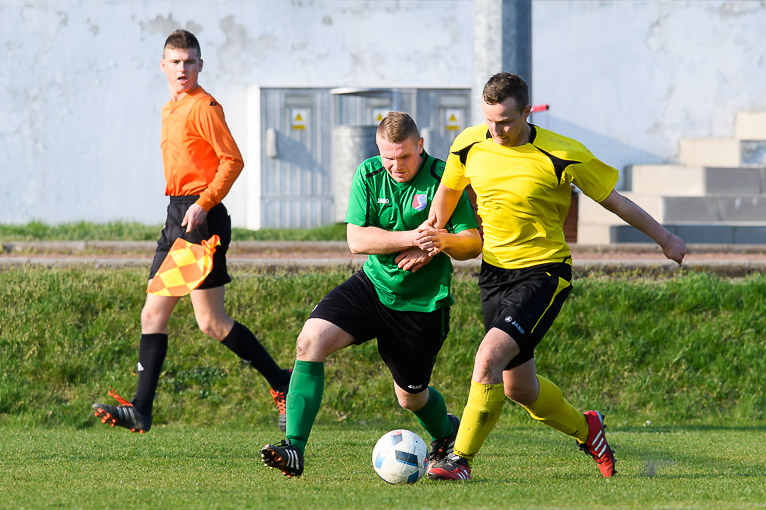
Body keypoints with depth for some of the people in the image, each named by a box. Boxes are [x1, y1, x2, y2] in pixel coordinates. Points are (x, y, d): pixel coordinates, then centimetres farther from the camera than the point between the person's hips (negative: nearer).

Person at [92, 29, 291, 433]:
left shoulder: (204, 107, -11)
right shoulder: (170, 110, 18)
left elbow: (232, 161, -16)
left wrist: (204, 204, -22)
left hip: (200, 216, -10)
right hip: (178, 215, 10)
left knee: (211, 322, -9)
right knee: (153, 314, 6)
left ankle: (282, 384, 2)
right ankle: (140, 410, 5)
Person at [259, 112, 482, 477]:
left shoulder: (443, 179, -13)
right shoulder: (369, 174, -4)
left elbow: (473, 243, -11)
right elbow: (356, 239, -11)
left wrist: (442, 243, -32)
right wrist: (410, 238, -25)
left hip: (422, 302, -3)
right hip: (373, 284, 3)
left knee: (410, 396, 9)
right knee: (310, 341, -20)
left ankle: (447, 434, 46)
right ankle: (294, 449, -21)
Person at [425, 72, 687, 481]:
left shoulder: (562, 156, -15)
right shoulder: (469, 145, -3)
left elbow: (614, 200, -2)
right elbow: (448, 189, 19)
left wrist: (664, 238, 6)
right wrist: (432, 234, 5)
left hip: (544, 273, -6)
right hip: (495, 273, 6)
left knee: (488, 358, -24)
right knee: (518, 388, 12)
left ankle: (461, 460, -16)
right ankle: (586, 430, 39)